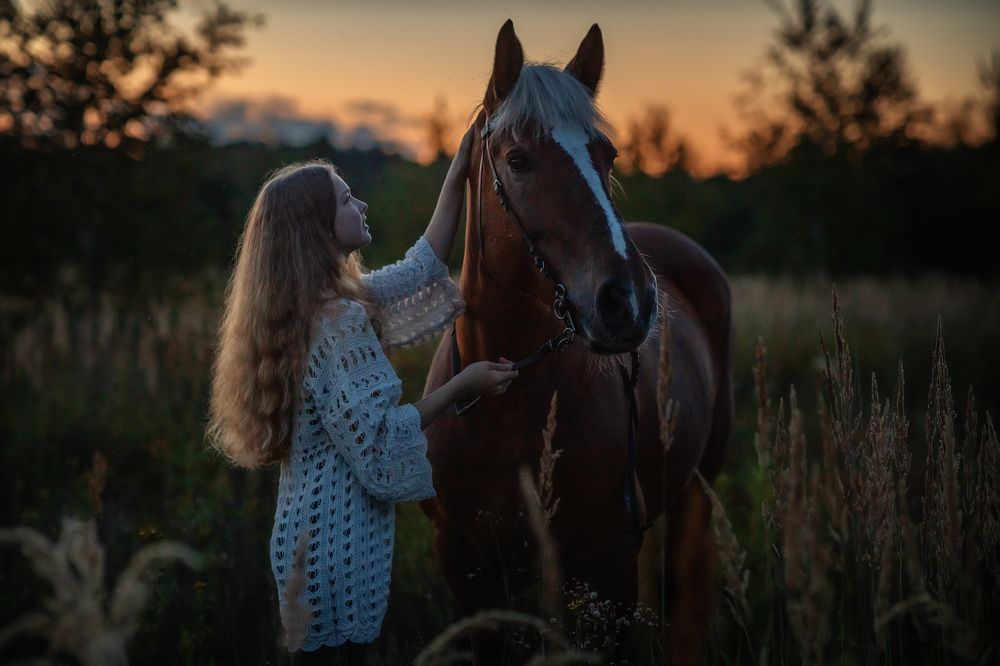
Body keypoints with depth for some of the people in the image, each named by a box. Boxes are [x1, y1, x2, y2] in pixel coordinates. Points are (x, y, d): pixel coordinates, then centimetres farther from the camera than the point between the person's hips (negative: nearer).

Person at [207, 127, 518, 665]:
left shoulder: (315, 306, 10)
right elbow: (377, 443, -20)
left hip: (309, 529, 10)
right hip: (339, 542, -10)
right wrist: (461, 386, -13)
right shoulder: (340, 321, -19)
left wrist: (459, 173, 17)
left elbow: (421, 268, 18)